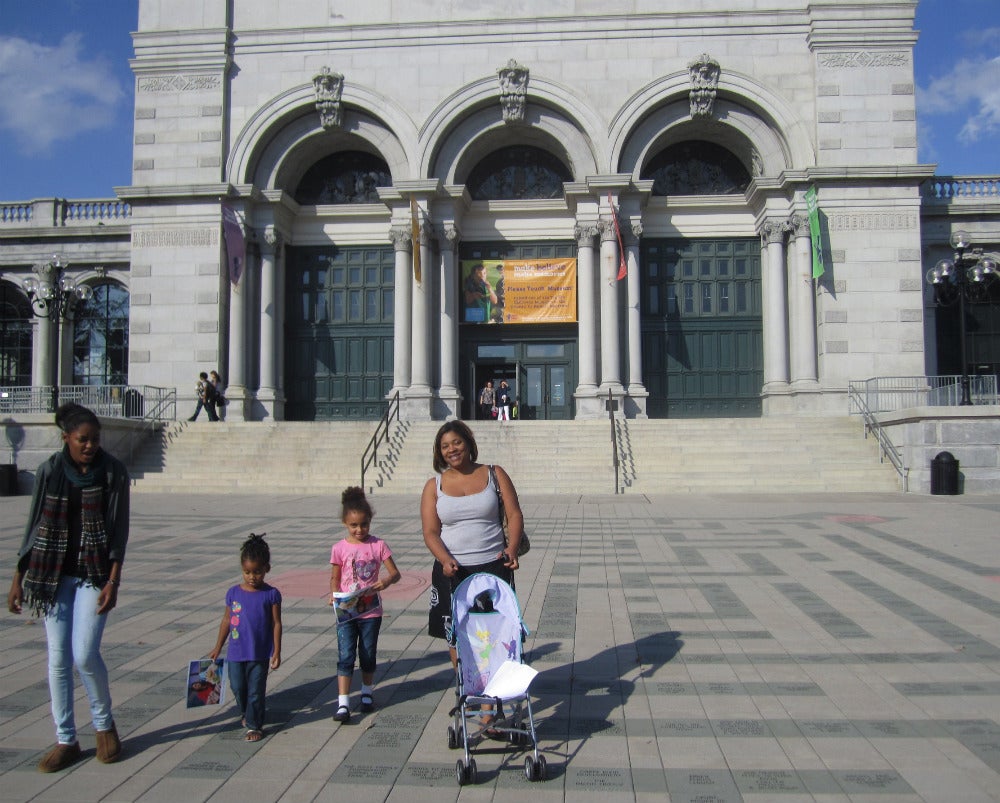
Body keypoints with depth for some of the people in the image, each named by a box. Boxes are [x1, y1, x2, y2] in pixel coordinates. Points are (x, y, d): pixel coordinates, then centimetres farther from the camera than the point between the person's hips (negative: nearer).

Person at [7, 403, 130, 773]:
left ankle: (104, 724, 17)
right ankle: (66, 740, 18)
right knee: (58, 659, 5)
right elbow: (34, 526, 7)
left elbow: (119, 530, -6)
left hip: (94, 574, -2)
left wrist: (113, 581, -12)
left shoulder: (112, 472, -6)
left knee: (85, 655, -8)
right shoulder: (49, 471, 0)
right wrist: (18, 576, 6)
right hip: (53, 575, 2)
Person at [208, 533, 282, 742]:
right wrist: (217, 648, 14)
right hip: (236, 653, 3)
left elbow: (276, 623, -4)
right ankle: (246, 713, 40)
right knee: (237, 687, 14)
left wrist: (277, 652, -6)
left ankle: (254, 725, 16)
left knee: (256, 690, 2)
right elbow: (227, 620, 9)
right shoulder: (233, 593, -1)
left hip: (260, 654, -3)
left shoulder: (271, 594, -8)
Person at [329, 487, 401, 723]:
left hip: (371, 610, 1)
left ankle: (366, 693, 33)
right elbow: (334, 578, 3)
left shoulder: (378, 545, -4)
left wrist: (386, 581, -25)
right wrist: (334, 596, -17)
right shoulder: (339, 548, -4)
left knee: (368, 654, 13)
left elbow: (395, 573, -3)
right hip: (346, 611, -1)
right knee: (345, 655, -4)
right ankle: (343, 703, -2)